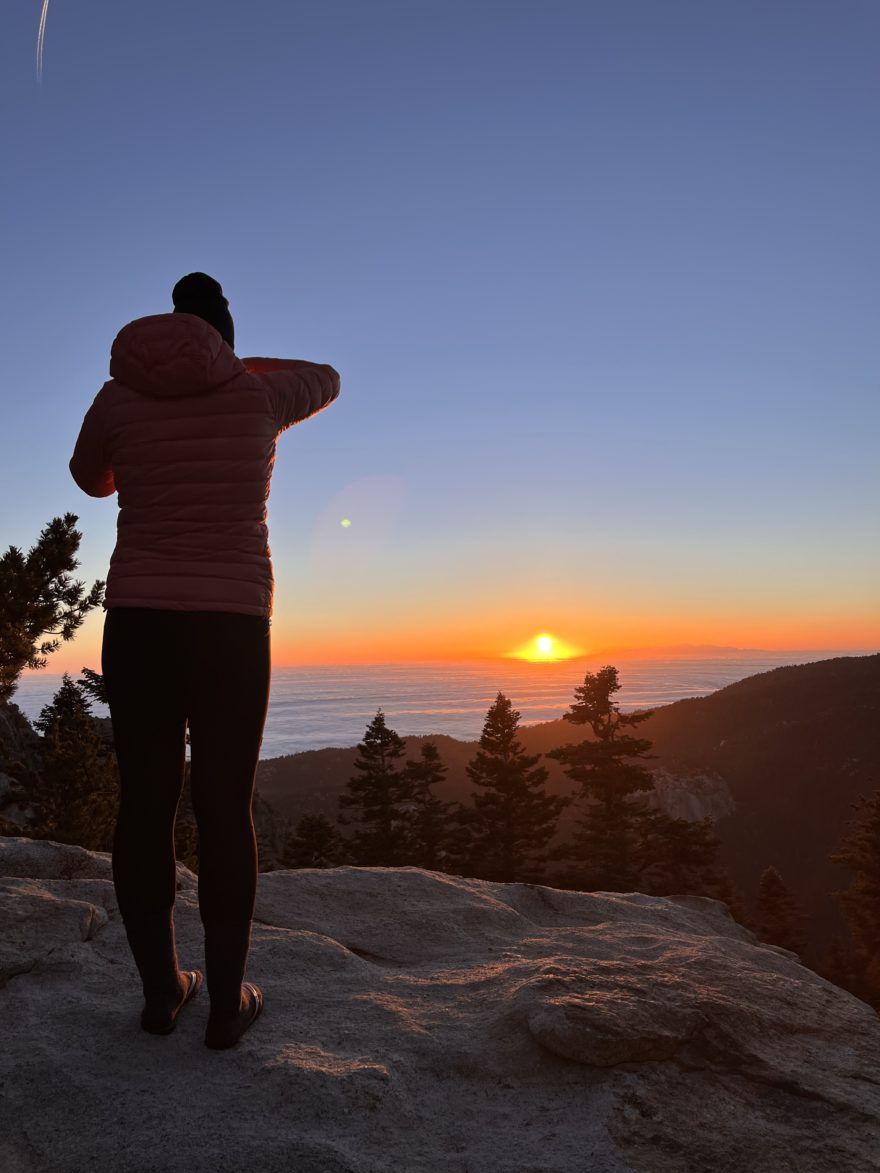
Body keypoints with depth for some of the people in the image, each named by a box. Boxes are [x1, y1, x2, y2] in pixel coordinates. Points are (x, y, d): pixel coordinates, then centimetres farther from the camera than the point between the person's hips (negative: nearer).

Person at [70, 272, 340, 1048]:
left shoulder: (119, 396, 4)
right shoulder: (257, 396, 2)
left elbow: (91, 479, 22)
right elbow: (326, 381, 25)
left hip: (139, 622, 2)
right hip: (232, 624, -1)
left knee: (145, 802, 8)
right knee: (225, 807, 3)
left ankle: (161, 990, 17)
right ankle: (227, 1001, 10)